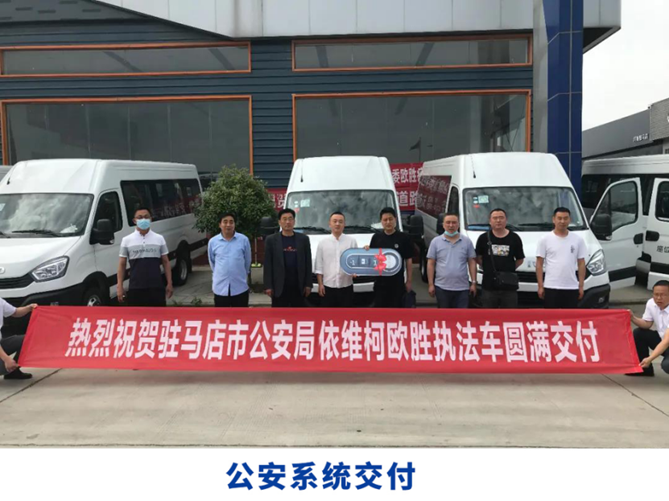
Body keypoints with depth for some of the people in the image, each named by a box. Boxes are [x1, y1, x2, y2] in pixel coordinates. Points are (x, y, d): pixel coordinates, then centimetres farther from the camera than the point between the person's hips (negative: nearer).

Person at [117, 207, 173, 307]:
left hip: (156, 286, 1)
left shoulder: (159, 239, 5)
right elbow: (122, 264, 4)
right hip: (136, 287, -1)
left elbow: (165, 262, 8)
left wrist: (169, 283, 2)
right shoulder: (127, 240, 3)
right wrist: (119, 286, -2)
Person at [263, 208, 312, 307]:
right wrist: (268, 286, -7)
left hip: (298, 285, 2)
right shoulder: (271, 240, 2)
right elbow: (267, 265, 0)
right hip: (279, 286, -2)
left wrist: (308, 284, 0)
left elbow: (308, 263, 6)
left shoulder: (303, 239, 6)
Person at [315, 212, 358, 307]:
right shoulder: (323, 242, 4)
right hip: (328, 286, 0)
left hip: (346, 286, 0)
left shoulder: (352, 241, 3)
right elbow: (319, 266, 4)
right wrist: (320, 284, -2)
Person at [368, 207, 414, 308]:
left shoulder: (404, 238, -2)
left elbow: (408, 260, 1)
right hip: (380, 282, 2)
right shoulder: (376, 237, 4)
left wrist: (409, 281, -1)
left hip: (397, 282, -2)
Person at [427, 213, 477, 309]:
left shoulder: (467, 241, 4)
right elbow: (431, 264, 1)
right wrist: (430, 284, -4)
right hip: (442, 287, 0)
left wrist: (473, 282, -1)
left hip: (462, 287, 0)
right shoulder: (436, 241, 2)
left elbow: (472, 263, 5)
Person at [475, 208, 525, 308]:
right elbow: (478, 258, 10)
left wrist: (509, 269, 3)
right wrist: (488, 268, 3)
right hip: (489, 286, 0)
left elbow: (520, 259, 11)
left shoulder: (514, 238, 3)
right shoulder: (483, 238, 1)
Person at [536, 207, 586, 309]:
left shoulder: (578, 240, 5)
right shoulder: (545, 240, -2)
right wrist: (540, 286, -7)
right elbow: (539, 264, -2)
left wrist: (581, 286, 2)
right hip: (551, 287, -2)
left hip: (571, 287, 3)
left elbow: (581, 264, 7)